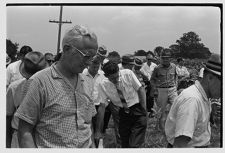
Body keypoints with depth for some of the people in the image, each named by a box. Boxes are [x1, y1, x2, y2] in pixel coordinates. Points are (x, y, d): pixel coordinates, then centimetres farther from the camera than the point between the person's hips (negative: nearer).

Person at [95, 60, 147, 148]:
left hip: (137, 111, -2)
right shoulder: (103, 85, -11)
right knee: (125, 145, 10)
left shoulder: (128, 74, -15)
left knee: (134, 145, -13)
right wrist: (98, 130, -7)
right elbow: (102, 107, -8)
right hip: (123, 113, 3)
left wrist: (144, 111, -12)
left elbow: (141, 90, -7)